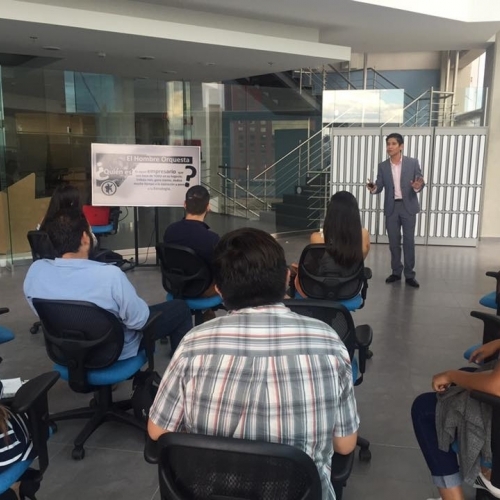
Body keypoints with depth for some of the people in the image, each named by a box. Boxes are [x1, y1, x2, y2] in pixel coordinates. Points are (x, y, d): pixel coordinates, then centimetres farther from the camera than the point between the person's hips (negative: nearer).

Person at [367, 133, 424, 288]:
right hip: (391, 208, 2)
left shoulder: (412, 162, -2)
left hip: (408, 206, -2)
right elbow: (379, 186, 1)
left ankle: (409, 274, 8)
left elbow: (421, 183, -2)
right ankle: (396, 272, 20)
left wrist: (417, 187, -26)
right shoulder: (383, 166, 4)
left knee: (409, 241, 0)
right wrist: (373, 188, -21)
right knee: (393, 242, 8)